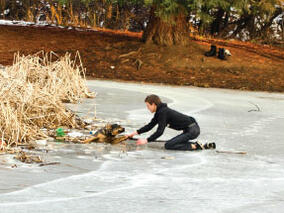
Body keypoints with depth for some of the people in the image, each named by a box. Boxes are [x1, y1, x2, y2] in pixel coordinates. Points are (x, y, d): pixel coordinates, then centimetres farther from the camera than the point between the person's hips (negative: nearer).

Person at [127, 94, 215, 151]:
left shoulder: (163, 112, -14)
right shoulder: (159, 112, 15)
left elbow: (160, 131, -19)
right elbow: (150, 126, 23)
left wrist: (146, 141, -15)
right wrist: (136, 133, 16)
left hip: (192, 130, -9)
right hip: (193, 129, 9)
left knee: (168, 145, -12)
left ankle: (195, 146, -14)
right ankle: (205, 146, 15)